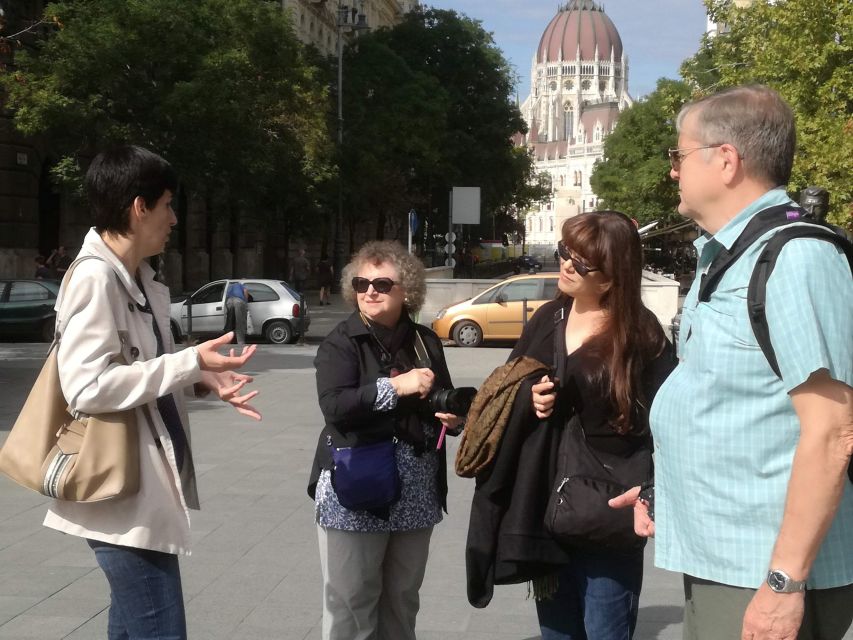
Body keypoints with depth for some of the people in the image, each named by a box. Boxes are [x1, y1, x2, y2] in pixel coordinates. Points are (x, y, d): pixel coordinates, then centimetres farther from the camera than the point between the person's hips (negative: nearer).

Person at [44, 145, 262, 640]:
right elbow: (86, 386, -24)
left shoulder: (140, 281, 12)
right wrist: (191, 363, -19)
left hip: (146, 487, 10)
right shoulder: (95, 278, -16)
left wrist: (202, 381, 2)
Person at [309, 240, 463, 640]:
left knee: (402, 600, 17)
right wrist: (395, 386, -22)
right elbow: (334, 405, -20)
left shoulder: (425, 341, 8)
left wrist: (453, 416, -3)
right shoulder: (341, 342, -6)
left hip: (416, 493, 5)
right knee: (351, 602, 2)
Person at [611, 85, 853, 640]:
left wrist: (785, 582, -23)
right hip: (715, 557, 9)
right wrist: (669, 489, 21)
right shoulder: (724, 258, 11)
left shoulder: (794, 257, -19)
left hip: (763, 577, -9)